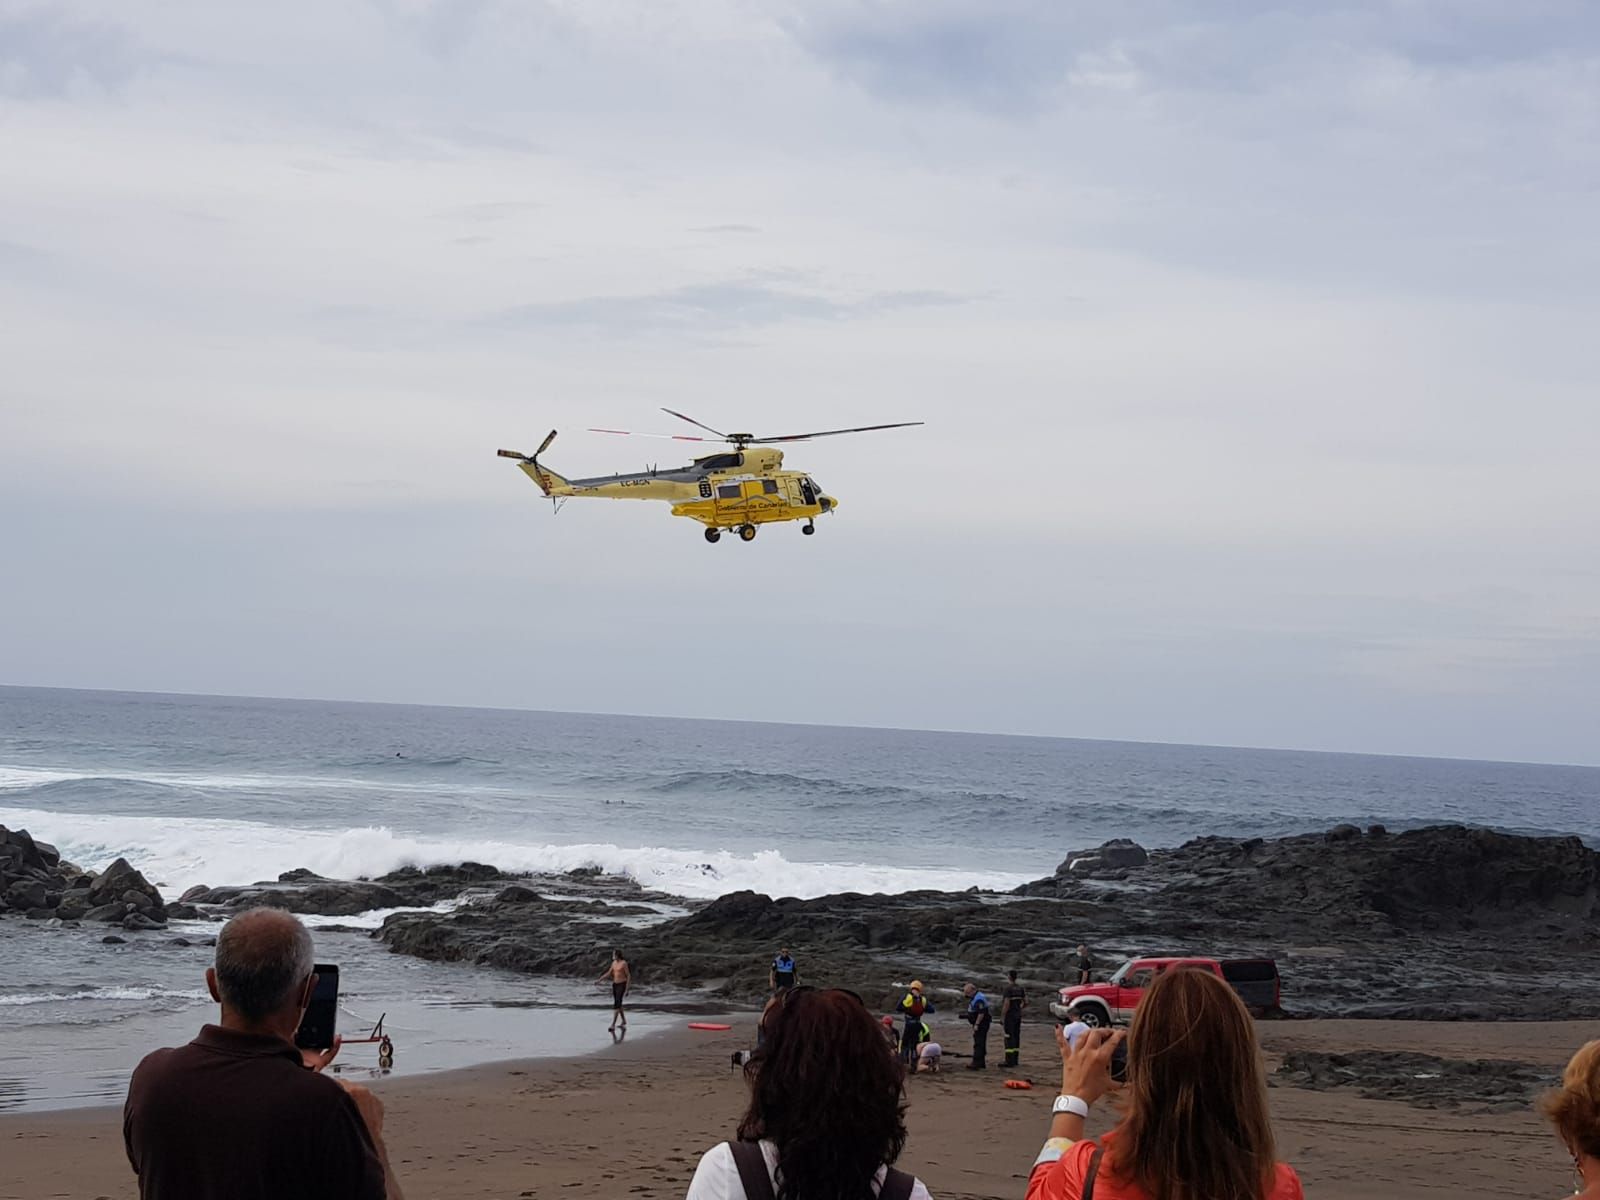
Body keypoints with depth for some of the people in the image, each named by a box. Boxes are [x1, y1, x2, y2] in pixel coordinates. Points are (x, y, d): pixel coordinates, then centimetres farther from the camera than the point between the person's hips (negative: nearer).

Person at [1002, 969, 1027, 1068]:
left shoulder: (1008, 988, -17)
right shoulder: (1020, 988, 8)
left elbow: (1006, 1004, -22)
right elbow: (1026, 1002, 10)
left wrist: (1002, 1018, -18)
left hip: (1009, 1016, -8)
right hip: (1018, 1016, 8)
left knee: (1009, 1038, -7)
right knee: (1016, 1037, 12)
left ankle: (1009, 1061, -8)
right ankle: (1015, 1060, 16)